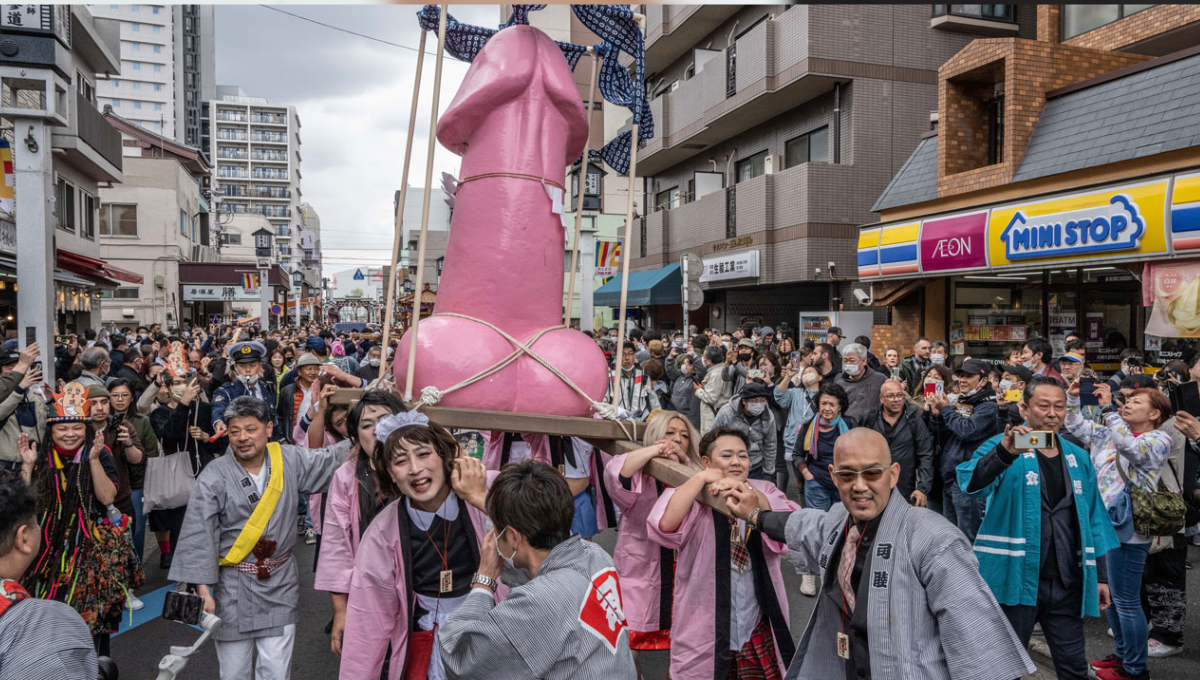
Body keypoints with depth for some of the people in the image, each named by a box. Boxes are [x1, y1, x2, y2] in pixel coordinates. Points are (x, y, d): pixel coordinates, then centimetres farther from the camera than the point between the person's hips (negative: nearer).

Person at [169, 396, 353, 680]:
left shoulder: (290, 460, -2)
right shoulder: (213, 478, -11)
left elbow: (329, 461, 13)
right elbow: (198, 537, -12)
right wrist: (203, 589, -16)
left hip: (281, 584, 2)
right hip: (233, 588, -2)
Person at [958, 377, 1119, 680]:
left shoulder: (1078, 458, 12)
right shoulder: (1000, 447, -5)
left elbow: (1094, 519, 16)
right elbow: (970, 483, -24)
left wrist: (1101, 575, 12)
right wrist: (1004, 453, -41)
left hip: (1066, 584, 4)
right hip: (1016, 580, -4)